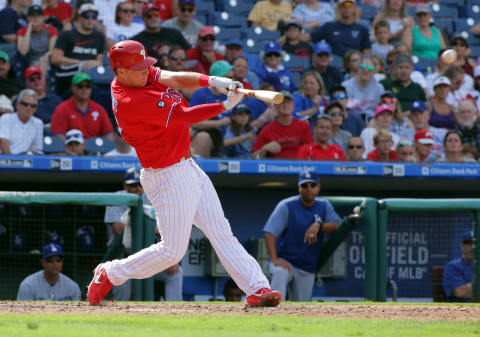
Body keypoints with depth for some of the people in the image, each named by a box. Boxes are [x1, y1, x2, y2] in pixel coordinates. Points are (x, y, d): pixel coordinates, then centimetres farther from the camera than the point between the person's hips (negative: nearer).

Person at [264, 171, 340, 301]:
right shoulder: (287, 206, -9)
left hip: (307, 270, 5)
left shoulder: (324, 206, 5)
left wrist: (319, 225, -30)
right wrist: (275, 260, -31)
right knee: (280, 273, -38)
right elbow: (269, 232, -18)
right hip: (285, 261, -5)